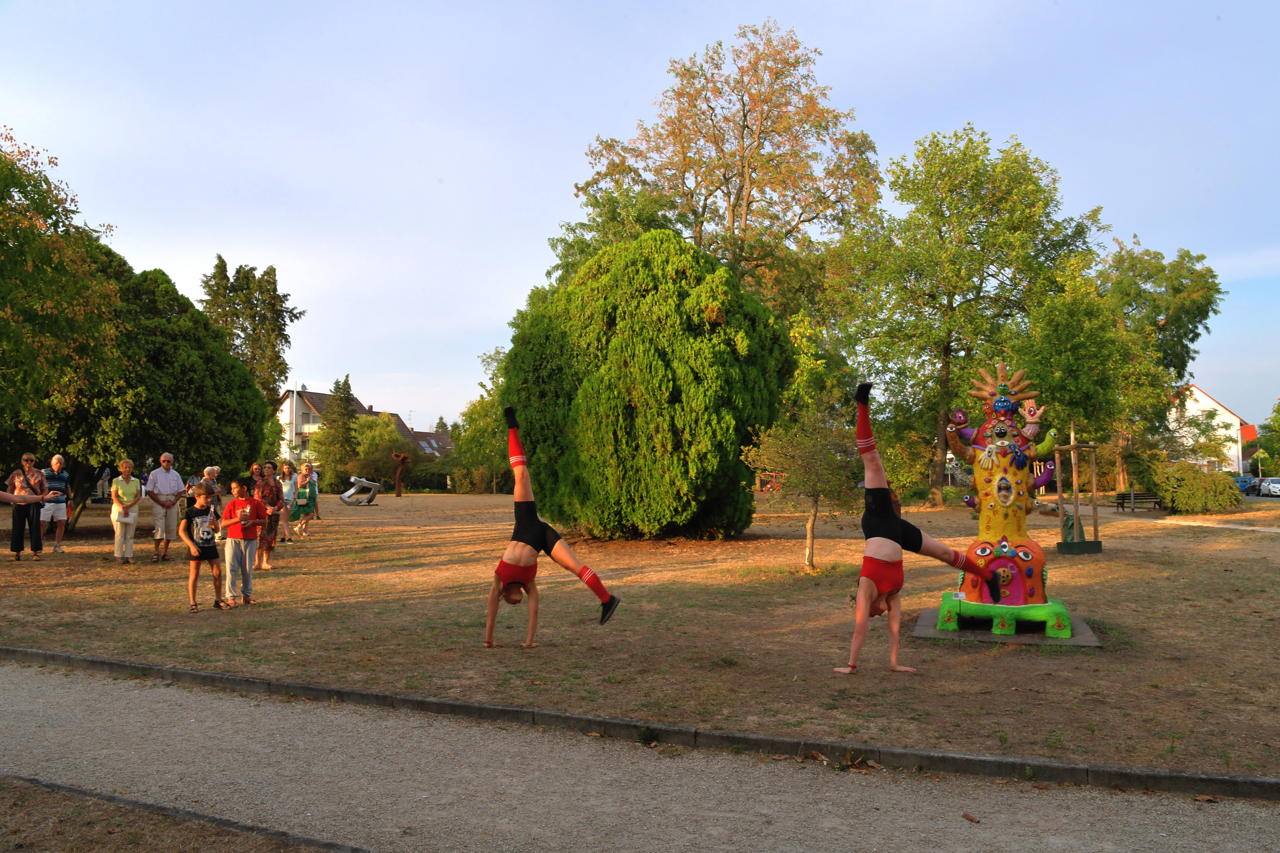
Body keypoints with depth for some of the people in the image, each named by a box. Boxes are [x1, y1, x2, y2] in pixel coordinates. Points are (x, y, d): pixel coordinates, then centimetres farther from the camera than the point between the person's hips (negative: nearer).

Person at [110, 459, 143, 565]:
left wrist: (128, 506, -13)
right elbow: (114, 497, -5)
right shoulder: (116, 481, 1)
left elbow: (138, 496, 1)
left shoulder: (136, 481, 8)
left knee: (130, 535, 2)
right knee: (120, 534, -4)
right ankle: (119, 556, 0)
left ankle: (128, 555, 5)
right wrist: (122, 508, -18)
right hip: (119, 509, -2)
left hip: (132, 510, 2)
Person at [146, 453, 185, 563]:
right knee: (159, 527, -13)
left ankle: (165, 551, 12)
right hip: (158, 501, -4)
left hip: (172, 502, 4)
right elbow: (150, 491, -1)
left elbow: (180, 491, 14)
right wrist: (161, 502, -11)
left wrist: (173, 501, -4)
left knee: (171, 528, 2)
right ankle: (156, 552, -10)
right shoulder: (154, 474, 2)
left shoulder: (176, 475, 12)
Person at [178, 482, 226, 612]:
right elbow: (181, 530, -10)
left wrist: (214, 523, -12)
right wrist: (191, 545, -17)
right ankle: (192, 603, 7)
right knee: (194, 575, 0)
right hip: (197, 547, -5)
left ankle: (218, 600, 16)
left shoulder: (211, 510, 5)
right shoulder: (190, 512, -9)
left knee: (217, 573, 4)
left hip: (210, 545, 5)